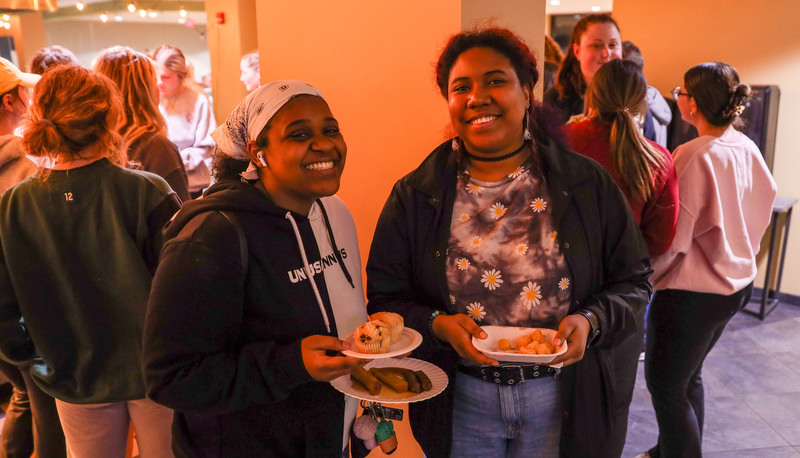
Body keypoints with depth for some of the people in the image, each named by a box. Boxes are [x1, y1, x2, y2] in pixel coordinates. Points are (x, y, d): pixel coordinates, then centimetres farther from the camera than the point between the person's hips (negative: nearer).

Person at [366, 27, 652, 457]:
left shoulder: (587, 183, -5)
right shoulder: (415, 196, -5)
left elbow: (632, 280, 1)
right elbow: (386, 300, -2)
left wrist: (590, 321, -18)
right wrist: (438, 325, -21)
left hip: (560, 400, 1)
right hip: (459, 401, 0)